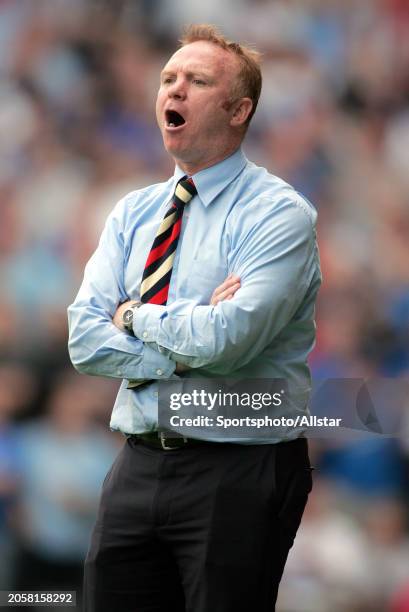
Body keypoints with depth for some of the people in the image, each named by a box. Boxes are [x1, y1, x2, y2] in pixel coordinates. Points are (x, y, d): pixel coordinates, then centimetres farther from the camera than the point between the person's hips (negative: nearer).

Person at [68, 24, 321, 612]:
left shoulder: (278, 212, -8)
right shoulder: (133, 212, 11)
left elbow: (228, 338, -22)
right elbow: (85, 340, 0)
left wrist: (137, 315, -6)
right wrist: (186, 350, -14)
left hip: (238, 475, -6)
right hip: (136, 469, 6)